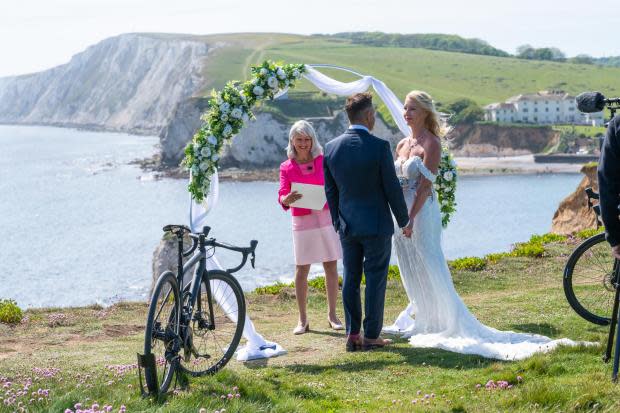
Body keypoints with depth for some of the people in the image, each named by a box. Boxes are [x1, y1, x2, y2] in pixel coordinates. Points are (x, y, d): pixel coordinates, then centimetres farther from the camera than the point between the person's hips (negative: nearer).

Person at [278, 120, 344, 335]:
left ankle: (332, 314, 14)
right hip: (302, 221, -1)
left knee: (331, 266, 4)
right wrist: (286, 200, -31)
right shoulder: (286, 167, 2)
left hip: (327, 218, 1)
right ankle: (302, 319, 5)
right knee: (301, 270, -2)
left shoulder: (323, 160, 4)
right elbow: (282, 196, -8)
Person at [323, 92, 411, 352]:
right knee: (375, 280, 2)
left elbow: (330, 191, 7)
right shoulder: (379, 147, -14)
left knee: (350, 280, 9)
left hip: (347, 226, 4)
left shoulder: (331, 148, 0)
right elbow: (392, 188, -10)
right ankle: (371, 337, 5)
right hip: (376, 225, -4)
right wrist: (404, 221, 2)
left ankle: (353, 335, 12)